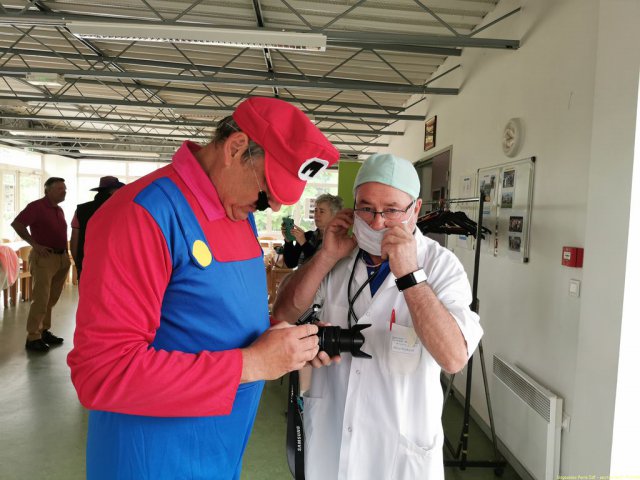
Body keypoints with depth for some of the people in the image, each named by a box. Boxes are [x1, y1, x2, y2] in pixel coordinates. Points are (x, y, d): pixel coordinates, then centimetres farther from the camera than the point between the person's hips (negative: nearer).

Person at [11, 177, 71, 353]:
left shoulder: (59, 210, 16)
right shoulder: (36, 206, -8)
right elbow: (16, 224, -16)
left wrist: (66, 255, 14)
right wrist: (35, 244, -17)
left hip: (61, 258, 8)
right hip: (44, 258, -8)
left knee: (51, 299, 12)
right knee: (41, 299, -7)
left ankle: (44, 331, 21)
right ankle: (32, 338, 0)